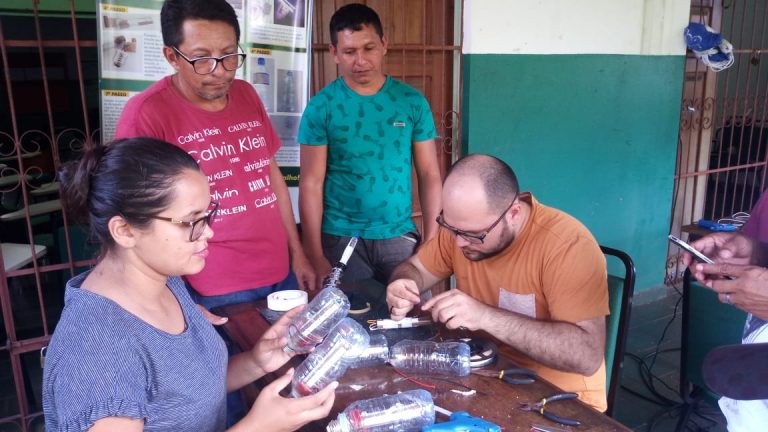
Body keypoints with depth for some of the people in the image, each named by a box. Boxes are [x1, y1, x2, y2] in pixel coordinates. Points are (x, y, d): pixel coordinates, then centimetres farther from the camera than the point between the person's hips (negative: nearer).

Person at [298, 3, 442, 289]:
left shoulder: (412, 101, 1)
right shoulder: (321, 107, -4)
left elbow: (429, 175, 2)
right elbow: (311, 184, -5)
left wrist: (431, 242, -4)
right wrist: (315, 256, -10)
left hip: (399, 236, 2)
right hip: (341, 239, -1)